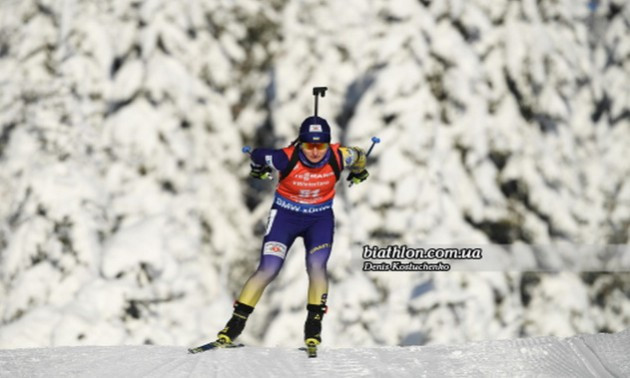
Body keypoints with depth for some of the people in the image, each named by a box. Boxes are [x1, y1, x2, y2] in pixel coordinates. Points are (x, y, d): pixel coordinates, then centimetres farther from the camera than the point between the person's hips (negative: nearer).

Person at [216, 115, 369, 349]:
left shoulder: (338, 158, -22)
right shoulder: (286, 159, -27)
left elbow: (359, 157, 2)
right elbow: (258, 155, -6)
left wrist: (358, 172, 25)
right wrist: (258, 171, 17)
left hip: (320, 218, 1)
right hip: (285, 215, -1)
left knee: (316, 267, -18)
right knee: (268, 270, -10)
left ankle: (314, 324, -4)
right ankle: (237, 321, -2)